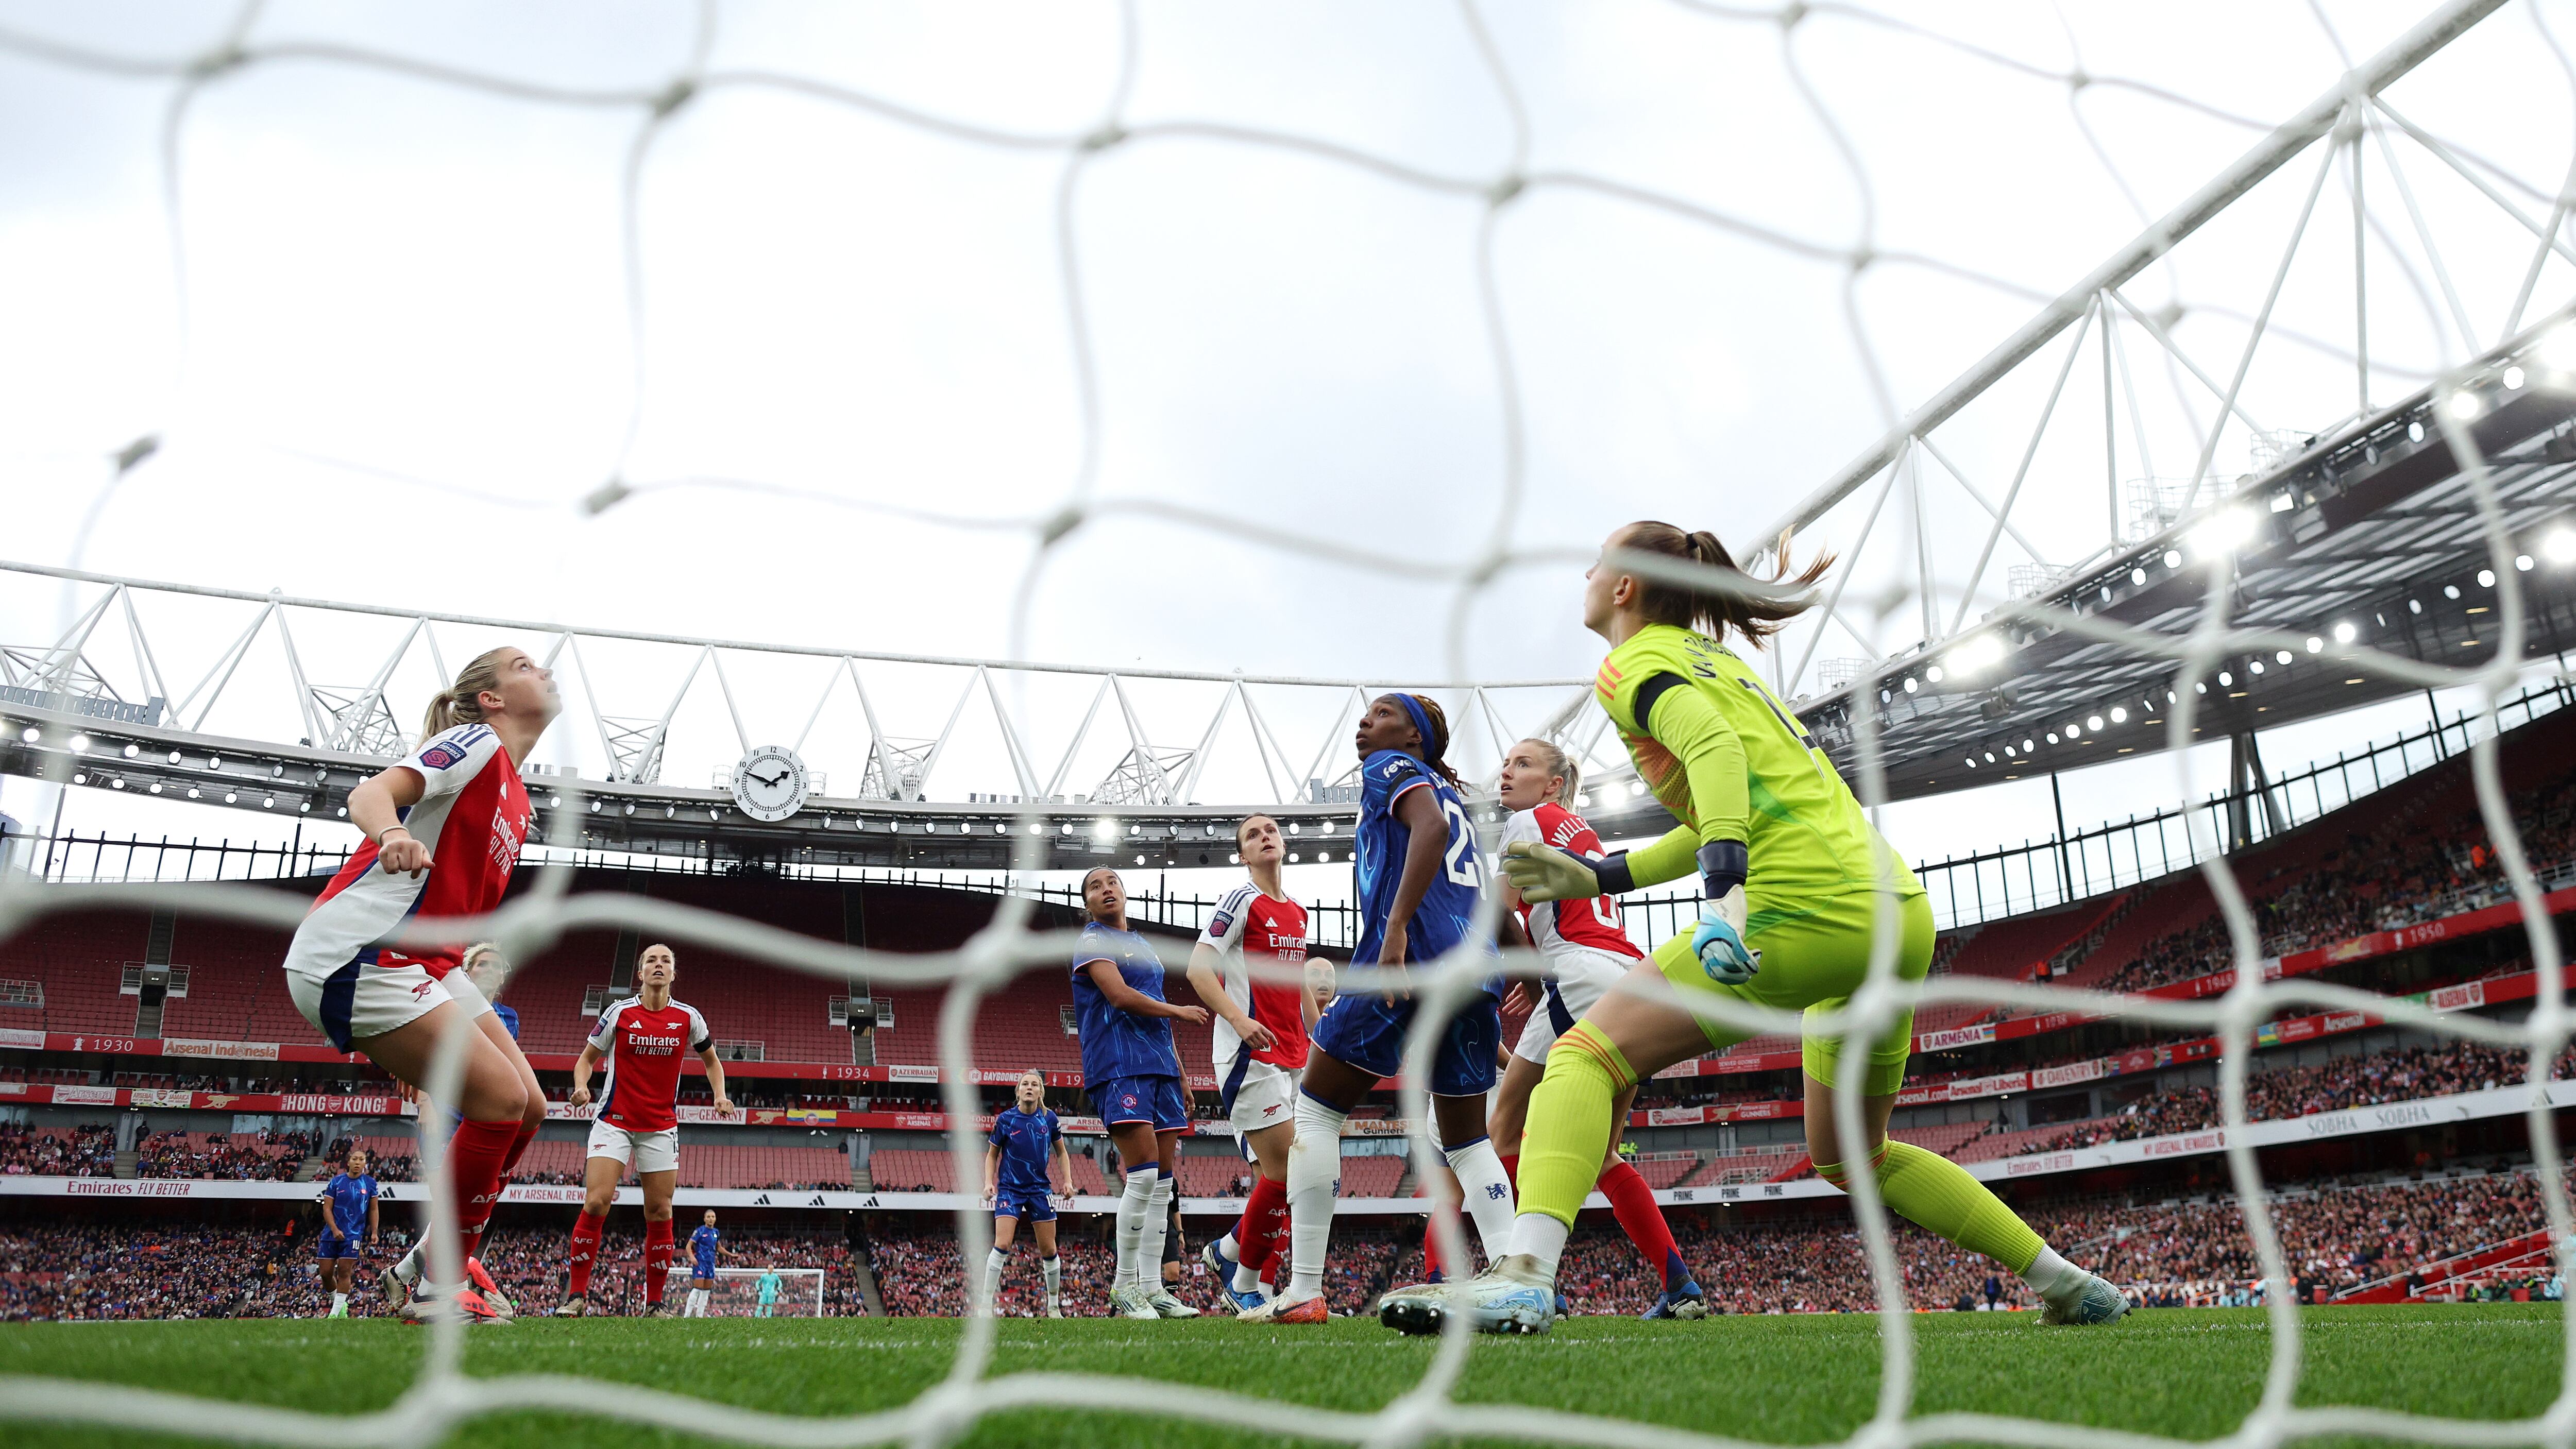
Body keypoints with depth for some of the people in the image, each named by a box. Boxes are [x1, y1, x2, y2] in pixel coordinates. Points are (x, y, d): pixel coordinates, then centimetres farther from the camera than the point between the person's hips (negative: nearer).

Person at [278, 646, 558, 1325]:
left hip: (420, 963, 10)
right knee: (500, 1097, -16)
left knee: (526, 1107, 4)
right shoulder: (477, 743, -7)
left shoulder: (516, 798, 19)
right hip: (357, 956, -10)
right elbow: (371, 793, -22)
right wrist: (391, 834, -45)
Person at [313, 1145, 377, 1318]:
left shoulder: (369, 1183, 4)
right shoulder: (336, 1182, 1)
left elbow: (373, 1210, 11)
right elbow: (327, 1209, -1)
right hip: (332, 1233, 1)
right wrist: (335, 1230, -12)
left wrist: (374, 1232, 4)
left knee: (344, 1271, -8)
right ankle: (339, 1302, 24)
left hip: (354, 1234, -1)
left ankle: (335, 1312, 0)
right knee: (326, 1273, 2)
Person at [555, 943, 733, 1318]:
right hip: (615, 1121, -2)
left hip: (661, 1127, 2)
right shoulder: (620, 1012, -4)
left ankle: (655, 1301, 10)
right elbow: (587, 1057, 5)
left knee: (660, 1213, 0)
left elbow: (711, 1060, 15)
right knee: (596, 1202, -15)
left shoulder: (688, 1017, 0)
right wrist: (581, 1086, -15)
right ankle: (576, 1293, -4)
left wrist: (720, 1095, -2)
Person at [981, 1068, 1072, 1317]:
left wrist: (1068, 1180, 1)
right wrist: (988, 1182, -8)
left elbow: (1061, 1152, 12)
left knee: (1049, 1251, 4)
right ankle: (986, 1304, -10)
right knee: (1002, 1246, -17)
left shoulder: (1049, 1119, 0)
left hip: (1041, 1189, 2)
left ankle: (1054, 1307, 19)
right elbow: (992, 1155, 5)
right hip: (1010, 1188, -2)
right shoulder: (1005, 1119, -6)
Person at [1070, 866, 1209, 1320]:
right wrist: (1179, 1011, -3)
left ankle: (1151, 1287, 6)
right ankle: (1124, 1285, -6)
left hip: (1158, 1065, 8)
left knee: (1162, 1180, 3)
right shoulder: (1092, 941, 1)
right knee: (1144, 1174, -16)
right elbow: (1120, 995, -14)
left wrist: (1180, 1077, 22)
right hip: (1119, 1066, -8)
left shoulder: (1144, 946, 24)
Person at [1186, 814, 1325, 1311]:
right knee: (1284, 1170, -12)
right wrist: (1239, 1019, -26)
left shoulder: (1297, 912, 17)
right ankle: (1245, 1283, 4)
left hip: (1293, 1060, 8)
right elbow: (1198, 968, -13)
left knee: (1283, 1175, 6)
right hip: (1251, 1055, -8)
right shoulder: (1242, 901, -6)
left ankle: (1227, 1252, 25)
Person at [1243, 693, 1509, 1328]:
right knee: (1466, 1138, 15)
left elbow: (1431, 827, -16)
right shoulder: (1451, 793, 28)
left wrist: (1396, 929, -24)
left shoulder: (1391, 767, 6)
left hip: (1413, 957, -8)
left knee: (1316, 1109, 2)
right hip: (1478, 966, 8)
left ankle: (1304, 1291, -2)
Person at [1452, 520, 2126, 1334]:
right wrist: (1593, 879, 26)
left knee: (1588, 1056, -6)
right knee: (1851, 1157, 26)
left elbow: (1715, 749, -17)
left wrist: (1723, 891, -30)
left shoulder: (1635, 662, 3)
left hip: (1806, 909, -9)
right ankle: (2070, 1286, 29)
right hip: (1902, 914, 9)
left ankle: (1526, 1274, -25)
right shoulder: (1714, 661, 28)